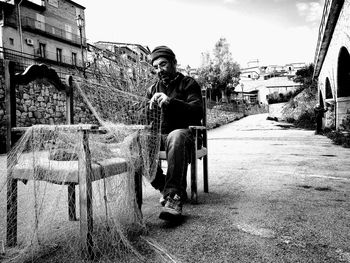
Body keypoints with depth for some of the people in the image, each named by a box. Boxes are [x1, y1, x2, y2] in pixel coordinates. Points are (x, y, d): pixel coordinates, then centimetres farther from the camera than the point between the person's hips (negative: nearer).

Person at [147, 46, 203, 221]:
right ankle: (164, 187, -15)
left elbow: (197, 111, -12)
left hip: (184, 133, -4)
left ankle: (174, 195, -37)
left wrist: (170, 101, -26)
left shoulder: (188, 83, 5)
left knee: (176, 137, -39)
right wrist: (150, 108, -5)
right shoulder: (153, 90, 20)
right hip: (159, 136, 5)